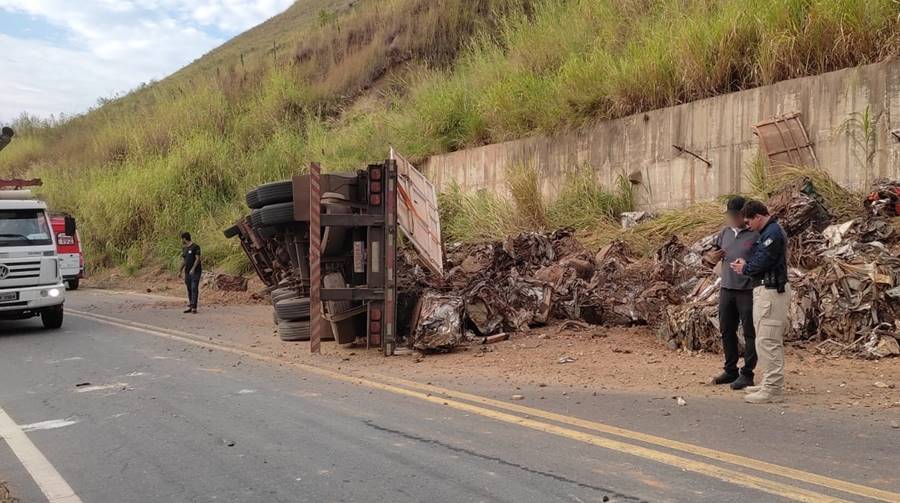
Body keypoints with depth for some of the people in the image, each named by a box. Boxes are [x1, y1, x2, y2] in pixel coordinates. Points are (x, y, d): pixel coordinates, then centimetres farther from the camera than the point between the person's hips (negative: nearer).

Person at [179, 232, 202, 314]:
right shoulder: (184, 248, 14)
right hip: (187, 272, 7)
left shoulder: (195, 247, -8)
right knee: (189, 289, 8)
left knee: (194, 289, -12)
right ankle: (190, 307, 14)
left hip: (195, 271, -7)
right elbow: (183, 260, 20)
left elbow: (198, 258, -13)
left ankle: (194, 307, -15)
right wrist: (180, 271, 16)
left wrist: (193, 269, -22)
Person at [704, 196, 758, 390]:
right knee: (727, 331, 13)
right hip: (726, 289, 6)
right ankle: (730, 370, 25)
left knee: (749, 333, 3)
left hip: (748, 291, -6)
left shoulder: (755, 235, -9)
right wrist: (712, 257, -5)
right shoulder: (725, 233, 10)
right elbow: (713, 257, 17)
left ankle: (747, 374, 11)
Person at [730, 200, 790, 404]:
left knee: (767, 341, -9)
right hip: (769, 290, 11)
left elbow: (761, 262, -20)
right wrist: (746, 265, 7)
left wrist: (745, 269, -3)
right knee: (772, 341, 16)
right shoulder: (771, 231, 18)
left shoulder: (772, 233, -16)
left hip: (770, 292, -11)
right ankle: (771, 384, 25)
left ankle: (773, 390, -6)